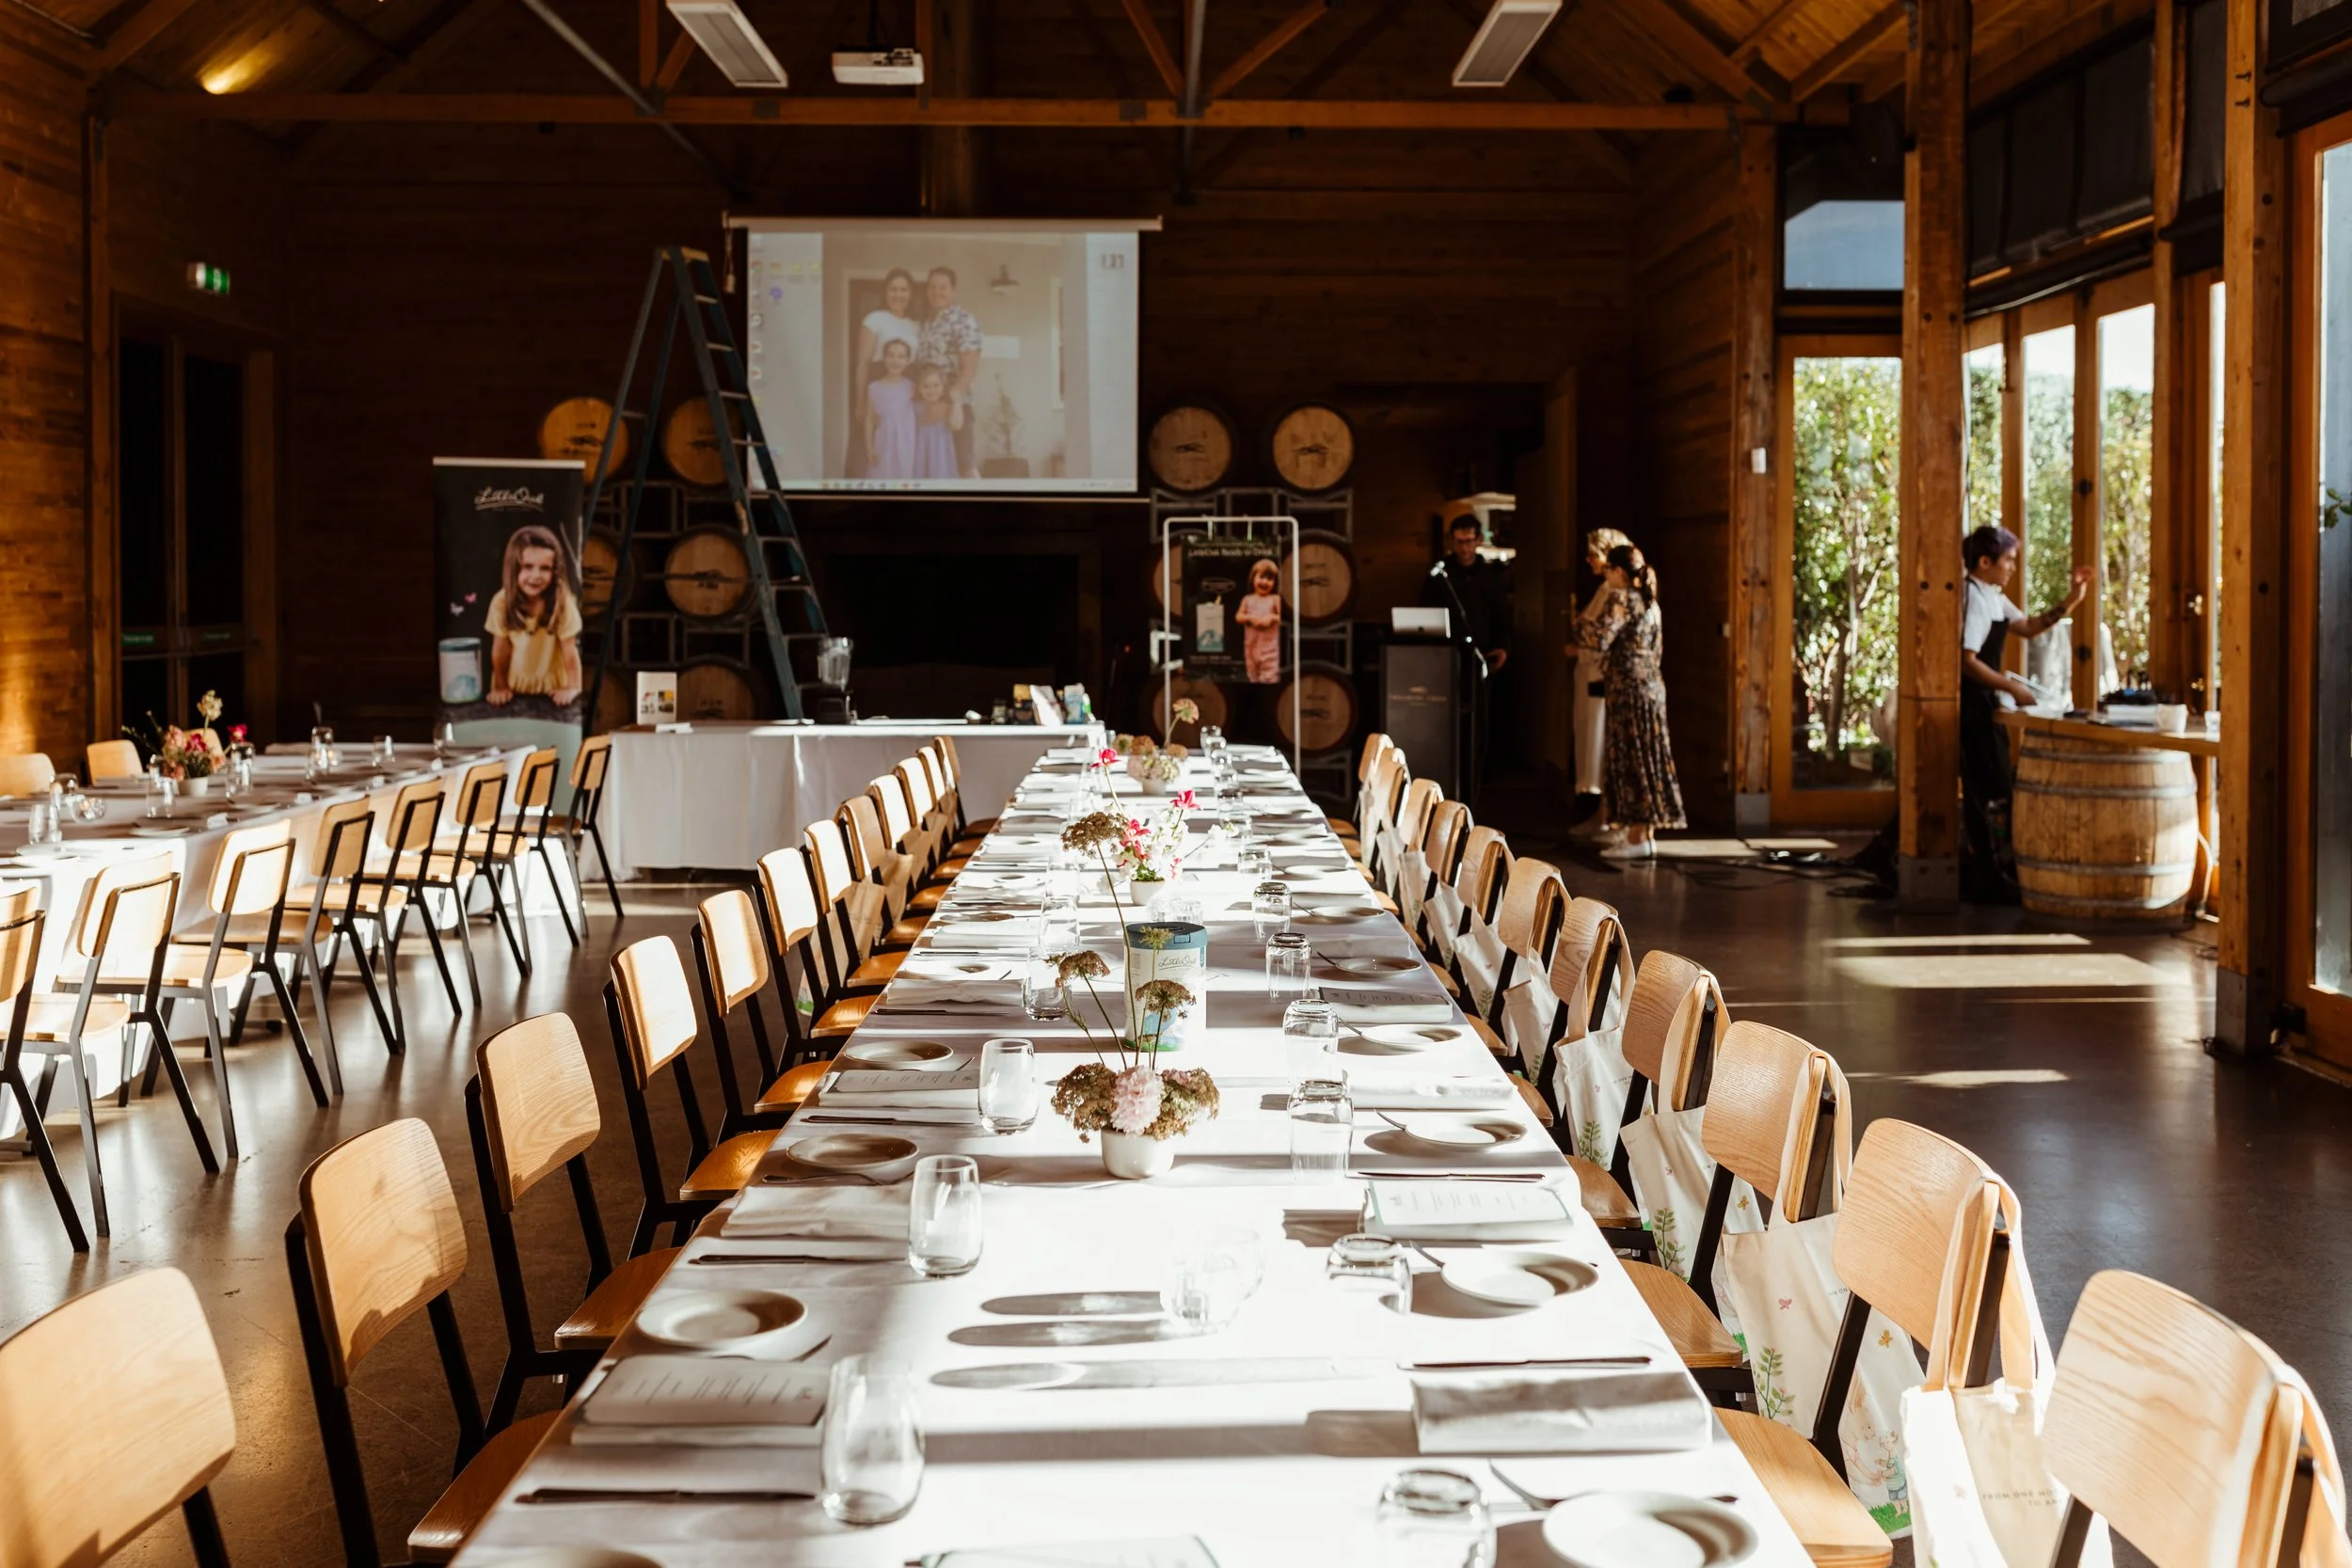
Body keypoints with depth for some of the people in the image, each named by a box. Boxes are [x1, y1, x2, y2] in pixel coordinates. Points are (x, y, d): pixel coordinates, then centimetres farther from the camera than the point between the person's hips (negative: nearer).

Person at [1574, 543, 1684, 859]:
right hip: (1651, 687, 9)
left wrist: (1581, 626, 0)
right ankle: (1645, 834, 14)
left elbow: (1598, 640, -21)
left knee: (1630, 761, -7)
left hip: (1630, 690, -9)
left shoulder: (1621, 599, -12)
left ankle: (1638, 838, -7)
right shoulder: (1650, 602, 16)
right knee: (1645, 760, 11)